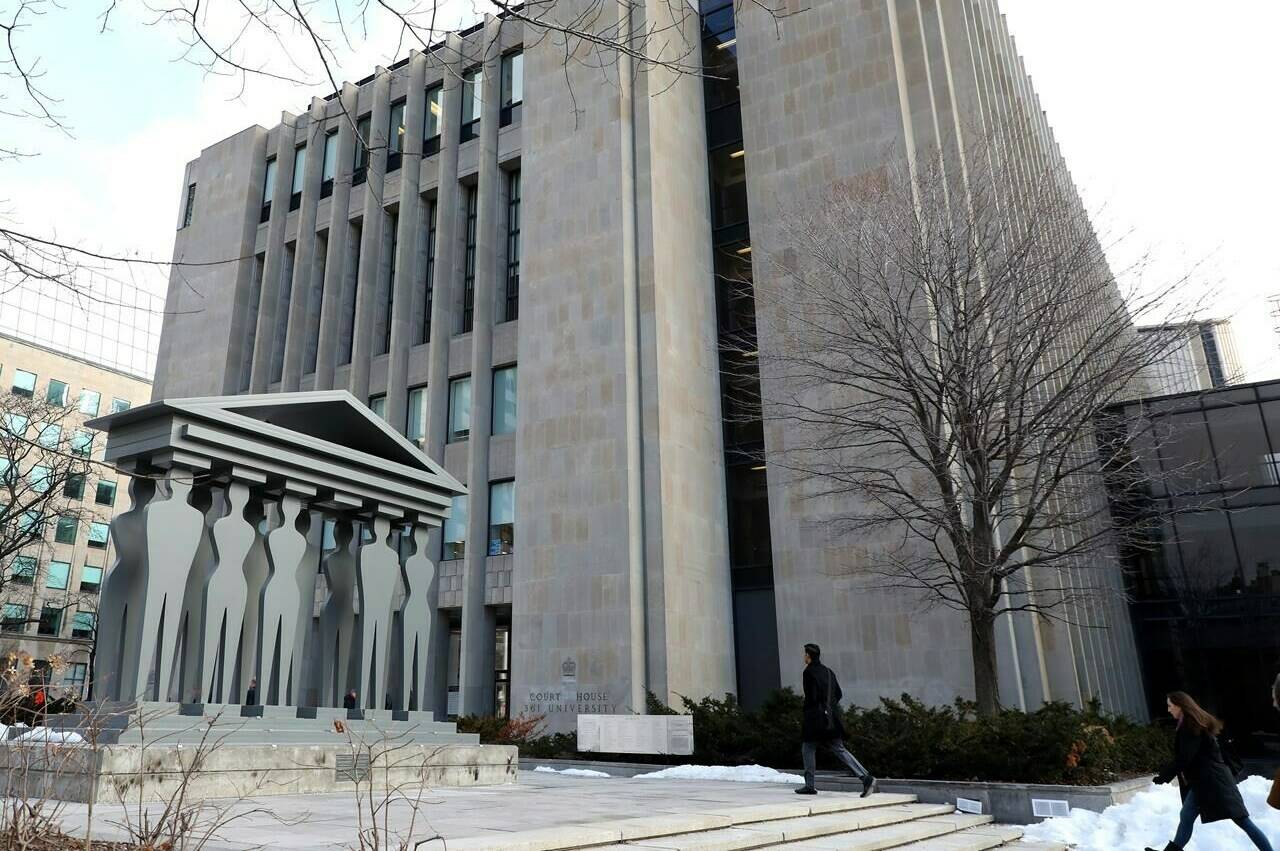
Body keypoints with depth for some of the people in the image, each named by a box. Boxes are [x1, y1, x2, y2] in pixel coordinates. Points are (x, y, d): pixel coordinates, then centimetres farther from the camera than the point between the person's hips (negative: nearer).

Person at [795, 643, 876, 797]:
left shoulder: (809, 672, -10)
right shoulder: (828, 671, 13)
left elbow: (811, 696, -15)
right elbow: (839, 694, 15)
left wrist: (804, 715, -3)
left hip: (816, 718, -7)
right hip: (832, 718, 7)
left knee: (808, 749, 8)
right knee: (840, 749, 4)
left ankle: (809, 786, 9)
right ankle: (866, 777, -10)